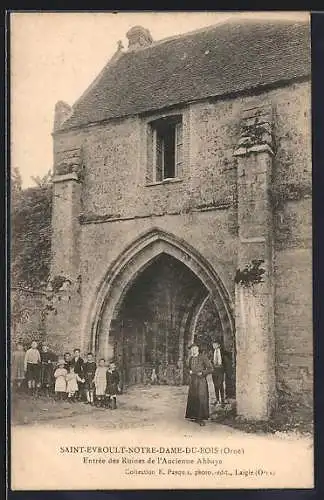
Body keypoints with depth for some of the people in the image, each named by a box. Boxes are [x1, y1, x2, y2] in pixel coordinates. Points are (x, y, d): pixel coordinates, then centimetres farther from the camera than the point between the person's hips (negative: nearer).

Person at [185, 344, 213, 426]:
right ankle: (194, 416, 16)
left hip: (201, 380, -6)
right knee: (192, 398, 7)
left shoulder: (203, 357, -6)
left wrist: (202, 373, -16)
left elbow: (210, 369, -6)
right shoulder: (191, 358, 12)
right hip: (192, 381, 6)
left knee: (201, 398, -8)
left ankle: (201, 418, -4)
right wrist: (190, 372, 5)